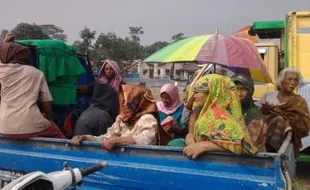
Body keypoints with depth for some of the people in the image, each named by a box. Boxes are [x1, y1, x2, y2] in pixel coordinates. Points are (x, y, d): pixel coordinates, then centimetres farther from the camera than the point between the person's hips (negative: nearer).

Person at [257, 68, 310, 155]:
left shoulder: (300, 101, 13)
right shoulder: (268, 95, 17)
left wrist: (281, 113, -10)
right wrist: (264, 110, -11)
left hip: (284, 135, -1)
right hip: (263, 129, 1)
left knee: (279, 120, -33)